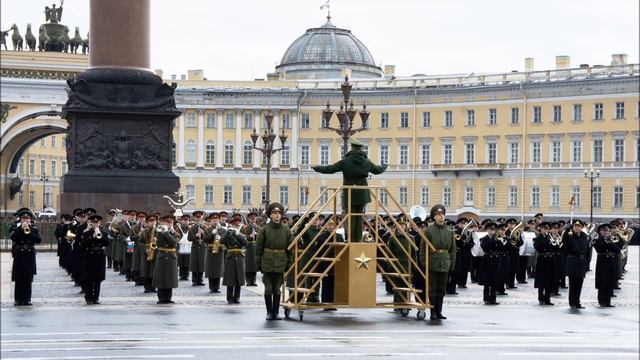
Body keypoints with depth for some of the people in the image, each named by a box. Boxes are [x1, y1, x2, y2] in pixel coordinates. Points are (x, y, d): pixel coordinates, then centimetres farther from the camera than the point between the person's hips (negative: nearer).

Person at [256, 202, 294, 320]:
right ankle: (269, 312, 12)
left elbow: (290, 248, 7)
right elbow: (258, 247, -1)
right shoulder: (265, 229, -4)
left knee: (277, 289, 7)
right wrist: (258, 263, -3)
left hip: (280, 264, 2)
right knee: (268, 289, 3)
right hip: (267, 263, -2)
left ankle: (276, 312, 14)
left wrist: (289, 263, 4)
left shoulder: (286, 230, 2)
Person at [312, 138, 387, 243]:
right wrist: (384, 166, 43)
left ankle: (351, 239, 0)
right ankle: (358, 239, 10)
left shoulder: (345, 161, -9)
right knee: (359, 216, 9)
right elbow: (378, 170, 20)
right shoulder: (366, 162, 2)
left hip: (349, 193, -3)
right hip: (362, 193, 3)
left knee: (351, 217, 1)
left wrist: (316, 168, 7)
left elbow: (330, 169, -6)